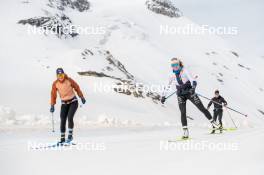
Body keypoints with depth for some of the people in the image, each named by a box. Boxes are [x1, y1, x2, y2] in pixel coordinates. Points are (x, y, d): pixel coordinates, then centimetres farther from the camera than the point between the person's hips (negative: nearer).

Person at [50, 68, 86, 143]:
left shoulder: (69, 80, -11)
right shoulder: (55, 84, -7)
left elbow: (77, 88, 0)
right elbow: (53, 94, -1)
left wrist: (82, 98, 5)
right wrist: (52, 105, -4)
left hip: (73, 102, -2)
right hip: (64, 103, 3)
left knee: (70, 118, -19)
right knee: (62, 120, -3)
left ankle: (70, 135, -9)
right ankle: (62, 138, 7)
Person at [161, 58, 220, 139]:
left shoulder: (184, 72, -10)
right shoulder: (173, 76, 2)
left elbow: (193, 81, -22)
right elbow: (168, 87, 13)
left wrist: (193, 88, -40)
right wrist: (163, 96, 11)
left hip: (190, 93, -2)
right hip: (181, 96, 2)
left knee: (202, 108, 1)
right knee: (183, 113, -12)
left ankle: (212, 122, 16)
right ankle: (185, 131, -9)